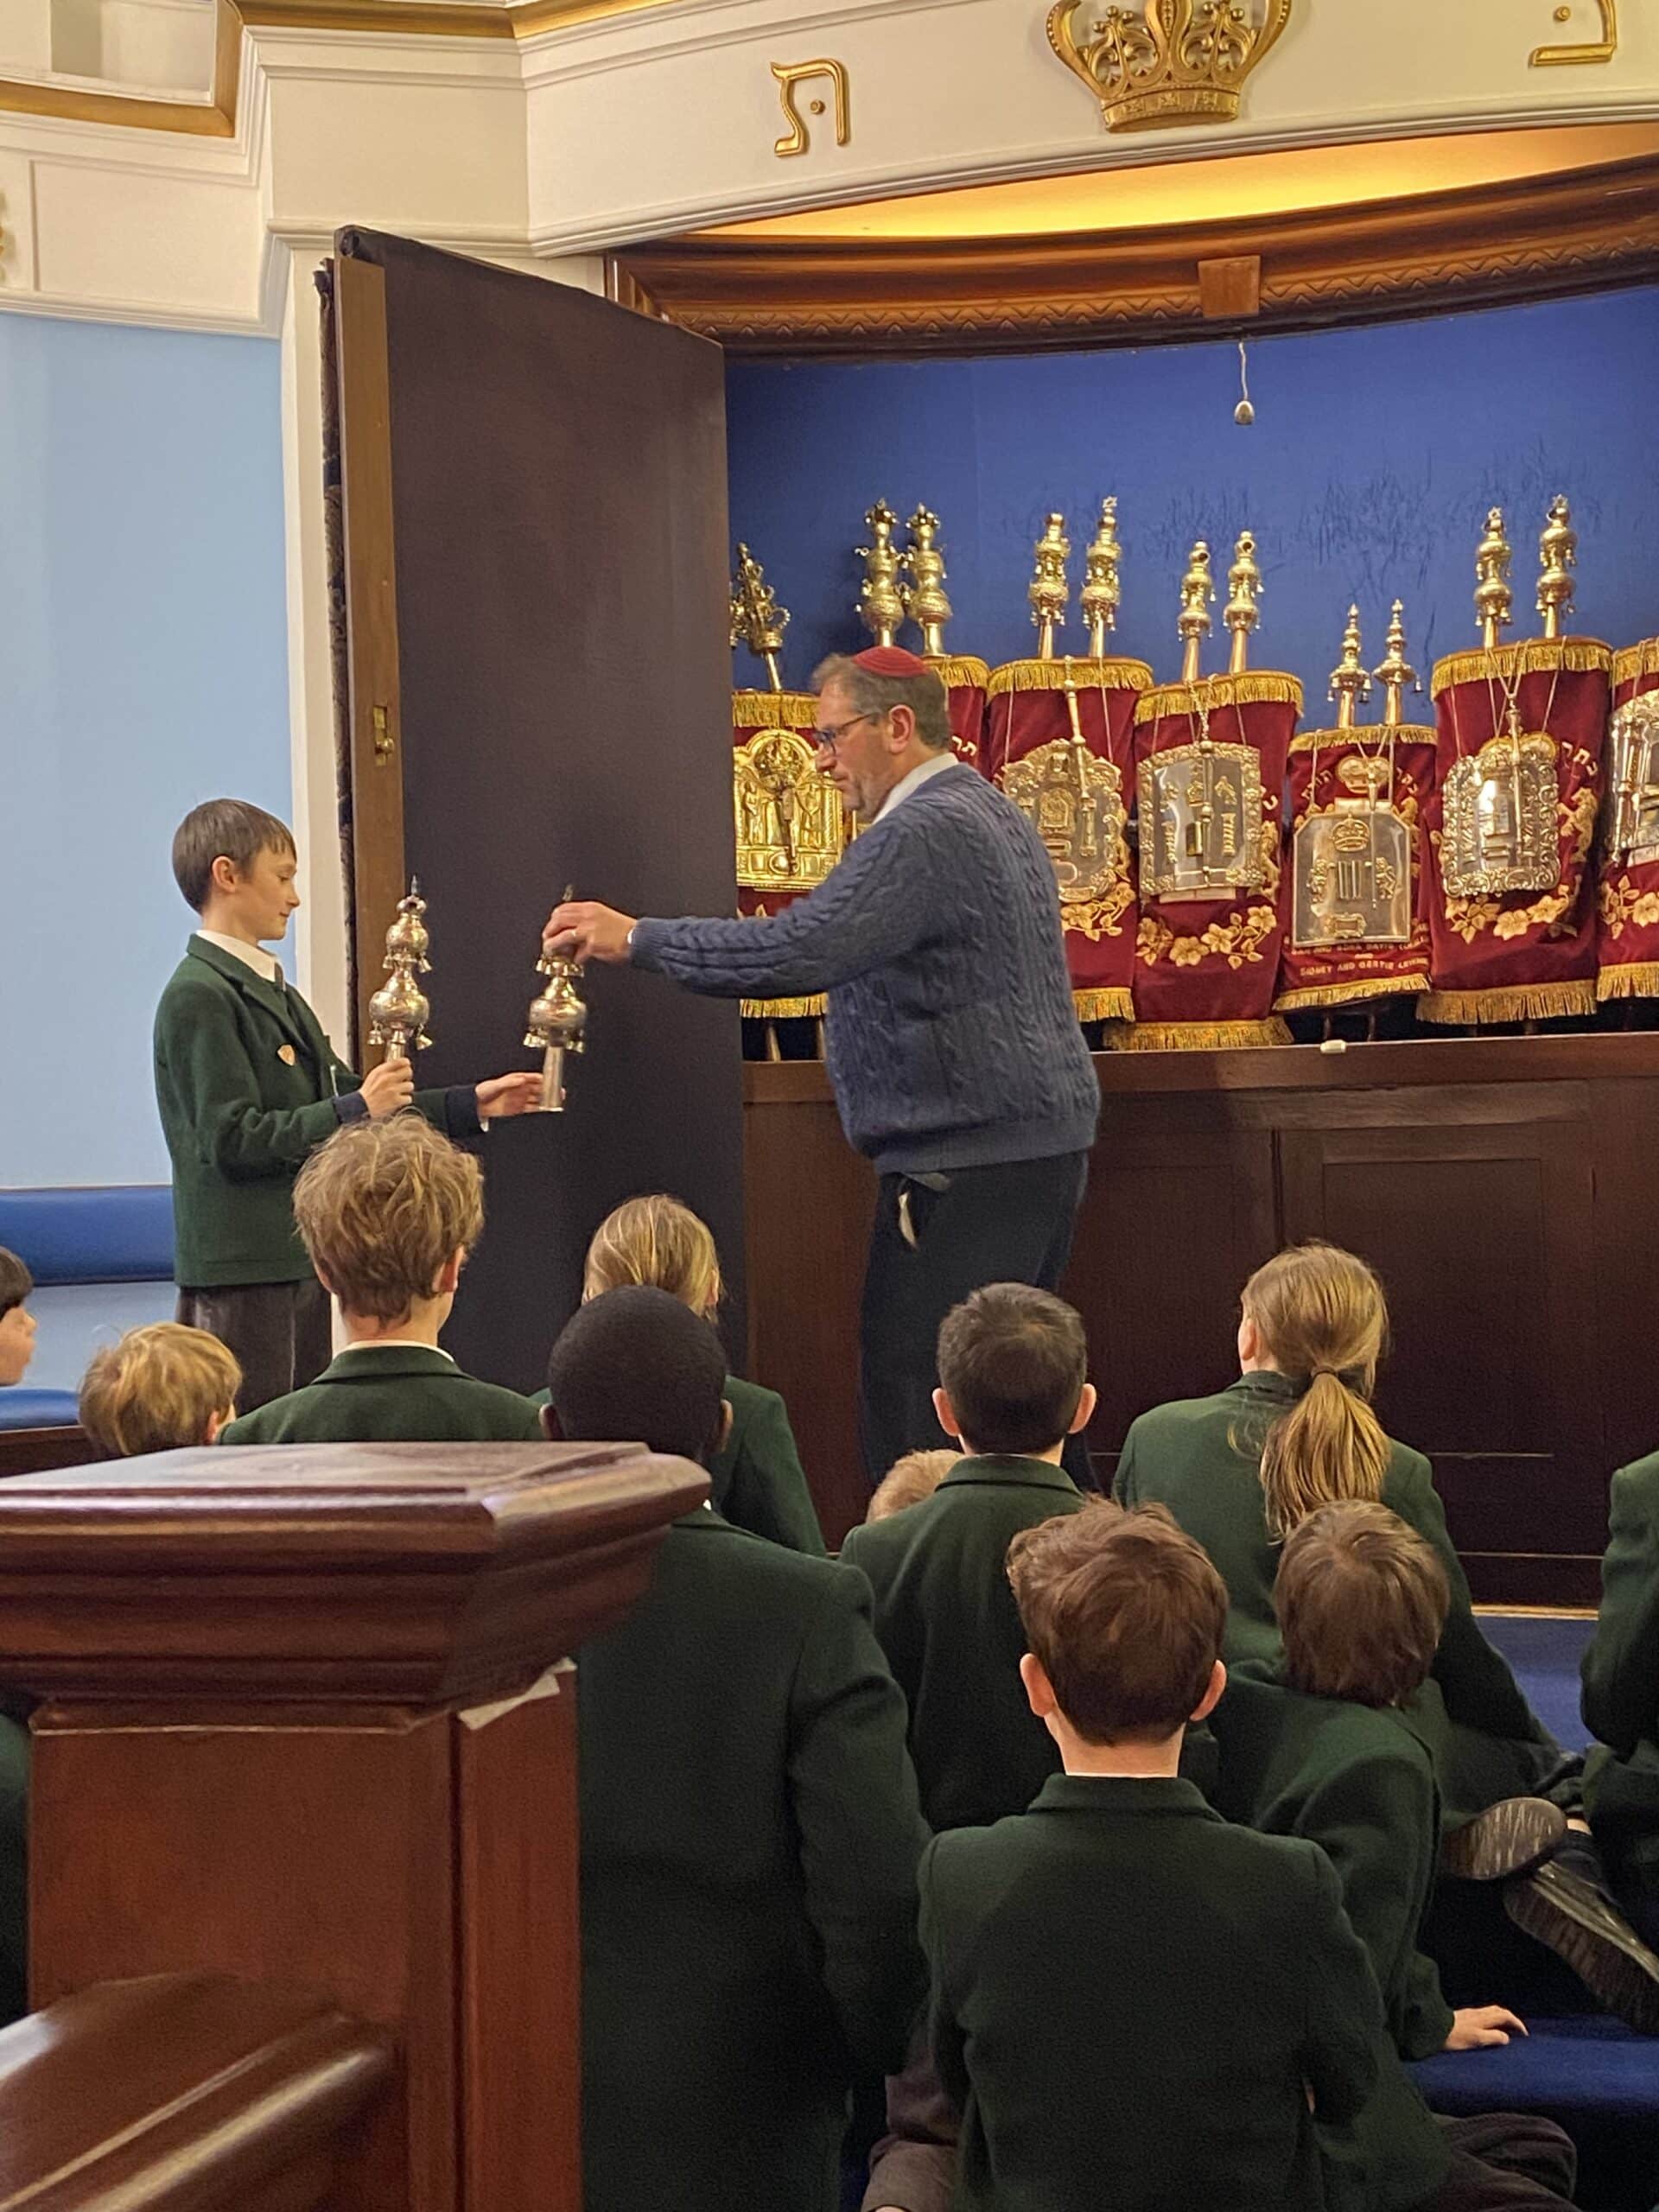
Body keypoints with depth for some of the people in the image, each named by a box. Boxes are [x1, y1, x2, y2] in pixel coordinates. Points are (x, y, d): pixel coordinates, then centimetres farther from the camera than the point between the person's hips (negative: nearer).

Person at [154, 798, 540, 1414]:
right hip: (240, 1270, -10)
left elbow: (351, 1105, 20)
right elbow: (232, 1138, -20)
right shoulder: (199, 997, -13)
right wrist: (356, 1110, -19)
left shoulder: (272, 991, 19)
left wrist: (473, 1104, 14)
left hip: (298, 1258, 10)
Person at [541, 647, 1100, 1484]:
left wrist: (634, 938, -19)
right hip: (1047, 1145, 11)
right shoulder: (994, 816, 17)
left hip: (966, 1164, -11)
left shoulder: (924, 834, -17)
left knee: (913, 1397, -9)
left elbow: (794, 951, -26)